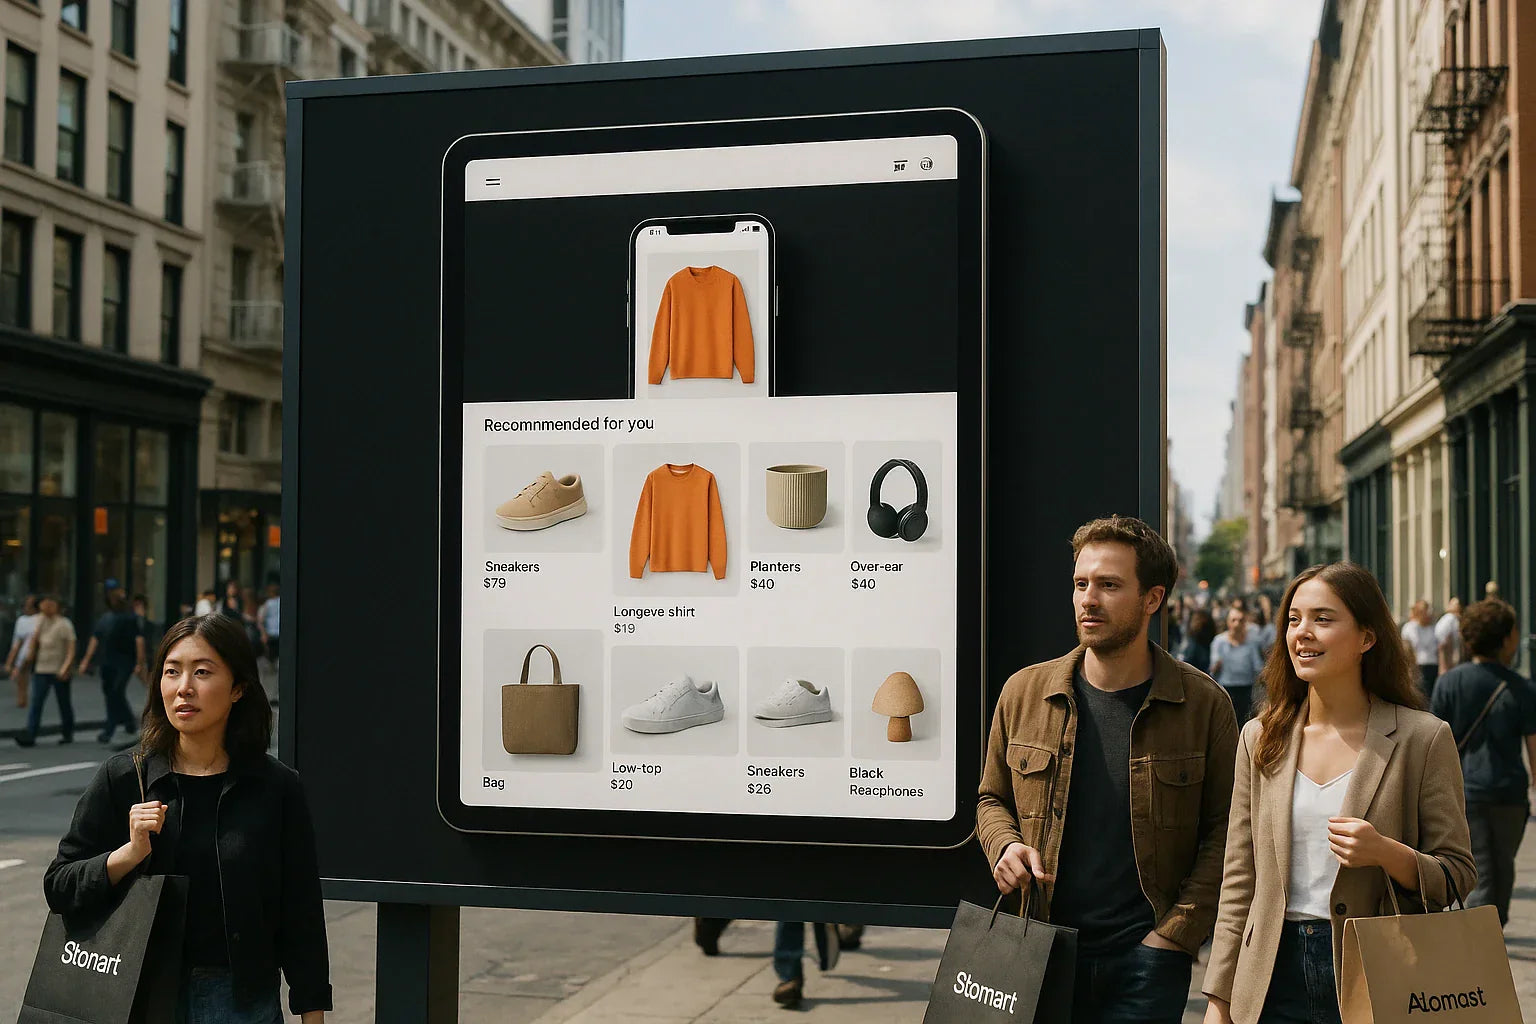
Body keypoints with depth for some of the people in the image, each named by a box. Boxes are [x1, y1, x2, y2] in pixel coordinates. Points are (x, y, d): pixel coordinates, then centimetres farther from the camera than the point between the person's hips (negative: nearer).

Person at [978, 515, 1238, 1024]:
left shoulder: (1202, 704, -2)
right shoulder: (1024, 692, 4)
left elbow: (1225, 829, 0)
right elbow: (992, 798, 17)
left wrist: (1178, 930, -7)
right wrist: (1005, 846, -3)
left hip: (1147, 958, -2)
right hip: (1040, 949, 2)